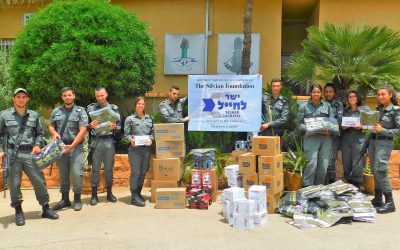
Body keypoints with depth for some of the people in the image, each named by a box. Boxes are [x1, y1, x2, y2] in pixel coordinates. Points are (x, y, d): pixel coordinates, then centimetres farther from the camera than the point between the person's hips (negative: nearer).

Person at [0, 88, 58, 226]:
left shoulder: (34, 115, 10)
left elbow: (39, 133, 18)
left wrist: (37, 145, 2)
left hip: (30, 153, 2)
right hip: (12, 154, -1)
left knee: (39, 181, 2)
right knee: (14, 183, 3)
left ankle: (46, 208, 14)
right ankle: (18, 212, 17)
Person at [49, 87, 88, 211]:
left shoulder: (80, 111, -2)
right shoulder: (56, 111, 11)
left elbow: (83, 131, -10)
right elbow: (51, 126, 19)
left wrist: (72, 146, -16)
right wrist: (54, 133, -5)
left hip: (76, 147, -4)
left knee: (77, 173, -7)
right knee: (63, 174, 10)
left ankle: (77, 200, 7)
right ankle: (65, 199, 22)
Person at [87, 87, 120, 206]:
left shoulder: (114, 108, 7)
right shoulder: (91, 108, 4)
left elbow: (119, 126, 6)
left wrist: (114, 127, -15)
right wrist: (90, 126, -16)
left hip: (109, 141, 1)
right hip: (95, 141, -1)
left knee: (109, 168, 9)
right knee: (95, 168, 3)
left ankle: (109, 193, 21)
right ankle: (94, 195, 12)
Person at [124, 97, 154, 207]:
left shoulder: (150, 118, 14)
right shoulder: (130, 119, 4)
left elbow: (153, 132, 14)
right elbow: (126, 134, 1)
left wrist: (151, 139, -5)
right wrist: (131, 140, -17)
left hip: (147, 148, 4)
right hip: (134, 148, -4)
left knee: (143, 172, 9)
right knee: (135, 172, -5)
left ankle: (138, 193, 23)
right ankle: (134, 197, 1)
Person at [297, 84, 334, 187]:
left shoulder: (327, 105, 13)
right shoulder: (304, 106, 6)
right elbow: (299, 124, 4)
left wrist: (328, 129, -7)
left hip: (325, 137, 3)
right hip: (311, 137, -3)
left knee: (324, 165, -1)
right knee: (312, 163, -16)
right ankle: (307, 187, -3)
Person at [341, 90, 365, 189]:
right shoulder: (345, 111, 16)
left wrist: (361, 126, -17)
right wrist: (343, 127, -1)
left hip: (358, 140, -4)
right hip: (346, 139, 4)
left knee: (357, 166, -7)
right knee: (346, 165, 5)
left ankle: (357, 188, 4)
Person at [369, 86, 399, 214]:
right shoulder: (378, 109, 12)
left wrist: (383, 130, -17)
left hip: (384, 143, -6)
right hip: (373, 141, 7)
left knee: (380, 171, -13)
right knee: (375, 171, 8)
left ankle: (389, 202, -6)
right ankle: (378, 199, 17)